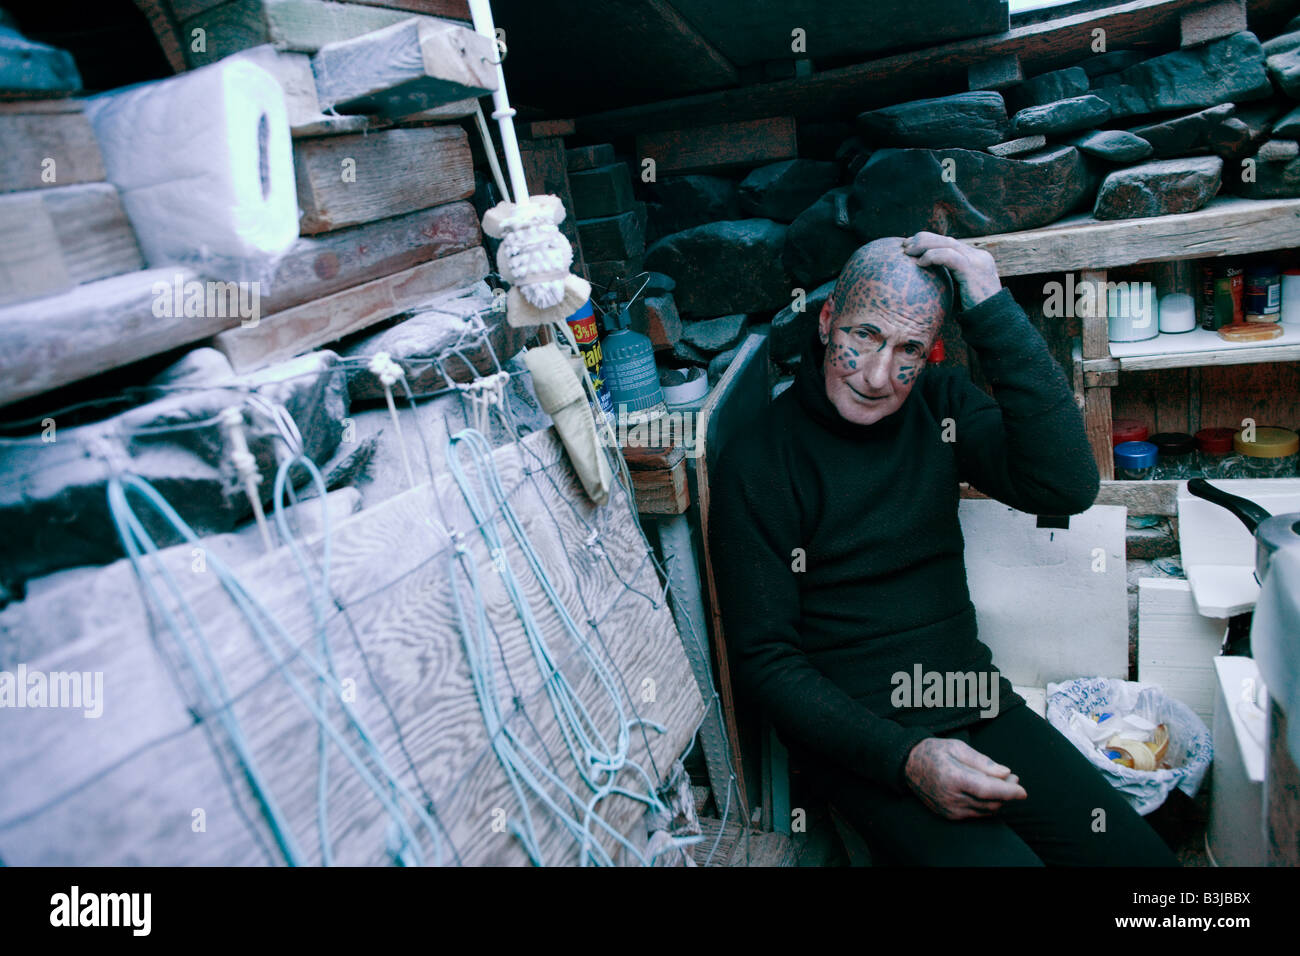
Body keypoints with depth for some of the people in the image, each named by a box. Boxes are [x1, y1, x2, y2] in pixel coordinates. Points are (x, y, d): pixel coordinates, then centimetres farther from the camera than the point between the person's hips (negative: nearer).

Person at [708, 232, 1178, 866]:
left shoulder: (940, 404, 3)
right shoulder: (756, 465, -11)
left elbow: (1067, 487, -14)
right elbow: (763, 660, -10)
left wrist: (993, 313, -19)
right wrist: (903, 758, -21)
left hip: (974, 706, 5)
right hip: (857, 736, -4)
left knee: (1140, 854, -5)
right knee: (1001, 859, -23)